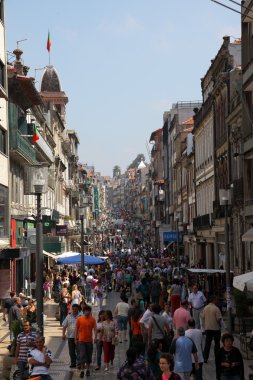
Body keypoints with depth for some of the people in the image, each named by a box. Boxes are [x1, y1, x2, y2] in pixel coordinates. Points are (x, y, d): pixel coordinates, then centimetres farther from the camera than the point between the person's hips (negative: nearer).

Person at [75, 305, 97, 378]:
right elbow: (76, 329, 3)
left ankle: (88, 369, 24)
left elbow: (95, 329, -7)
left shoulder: (92, 319, 0)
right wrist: (76, 339, 1)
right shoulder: (79, 319, -3)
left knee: (89, 355, 9)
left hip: (89, 340, 2)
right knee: (82, 355, -7)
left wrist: (95, 337, -21)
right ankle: (82, 370, -2)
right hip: (81, 340, -2)